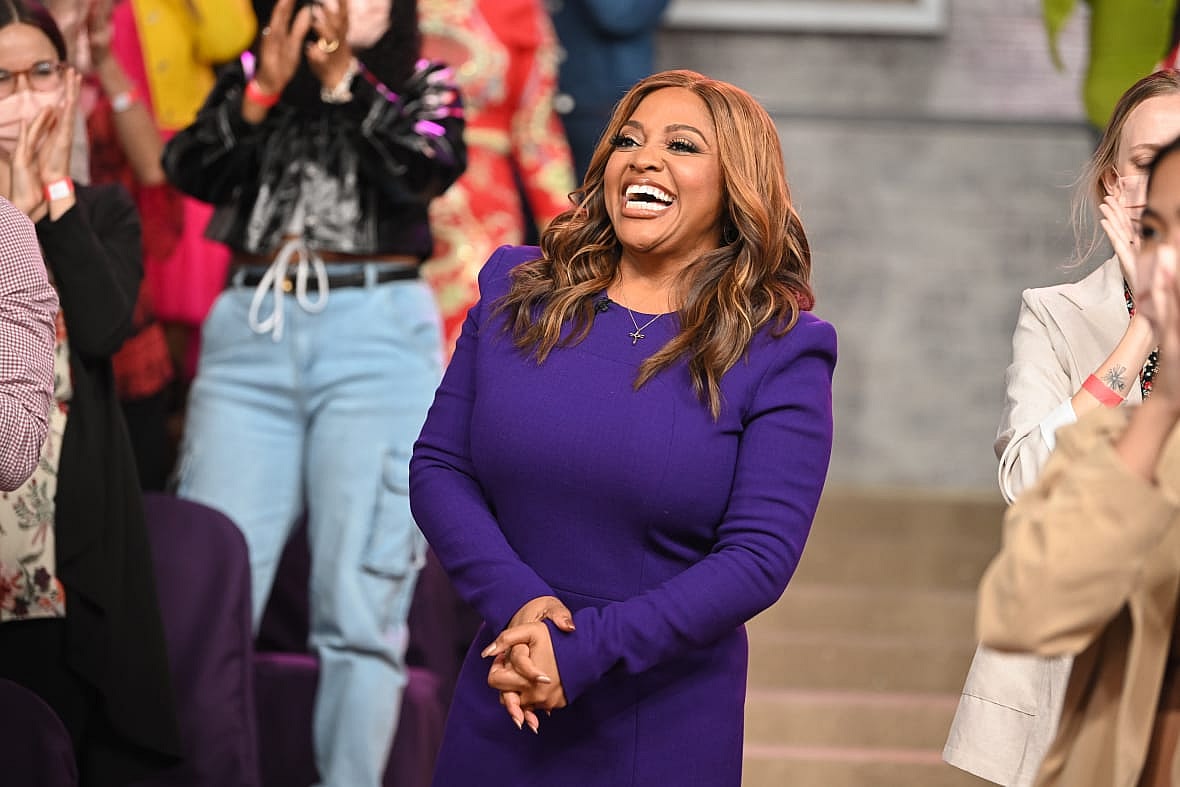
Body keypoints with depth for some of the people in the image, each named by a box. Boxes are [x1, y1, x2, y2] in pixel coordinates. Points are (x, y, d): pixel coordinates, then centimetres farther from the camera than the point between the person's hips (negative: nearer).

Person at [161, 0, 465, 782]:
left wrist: (344, 82, -10)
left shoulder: (421, 86, 13)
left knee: (360, 609, -7)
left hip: (376, 336, -2)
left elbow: (427, 169, -6)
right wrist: (264, 89, -9)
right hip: (250, 336, 2)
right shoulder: (248, 80, 18)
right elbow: (192, 169, 2)